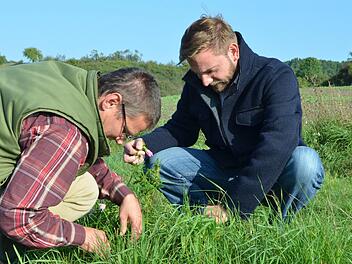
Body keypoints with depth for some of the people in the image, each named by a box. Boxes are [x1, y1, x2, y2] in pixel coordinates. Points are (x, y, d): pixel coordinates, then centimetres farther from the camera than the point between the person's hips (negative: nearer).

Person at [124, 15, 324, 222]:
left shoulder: (277, 77, -21)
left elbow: (277, 146, -32)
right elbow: (180, 128, 8)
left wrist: (233, 208, -36)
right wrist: (146, 144, -16)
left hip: (275, 174, -4)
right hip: (224, 169, 5)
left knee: (305, 162, -37)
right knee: (158, 162, -12)